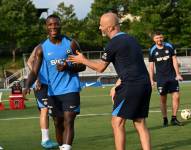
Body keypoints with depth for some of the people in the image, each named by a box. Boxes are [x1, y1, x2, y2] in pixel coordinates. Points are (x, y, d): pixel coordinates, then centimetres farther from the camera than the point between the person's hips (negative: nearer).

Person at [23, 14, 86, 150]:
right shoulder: (42, 48, 1)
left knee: (68, 121, -14)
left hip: (70, 89, -2)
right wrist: (28, 86, -25)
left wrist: (68, 67, -18)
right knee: (58, 123, 11)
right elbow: (34, 71, -5)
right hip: (53, 92, 2)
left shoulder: (71, 44, -2)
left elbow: (82, 66, 2)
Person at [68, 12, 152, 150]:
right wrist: (117, 86, 26)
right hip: (145, 84, 8)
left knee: (117, 122, 1)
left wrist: (82, 60, 16)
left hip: (131, 86, -8)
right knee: (140, 123, 10)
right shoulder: (130, 39, 18)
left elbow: (100, 67, 2)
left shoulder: (114, 44, -8)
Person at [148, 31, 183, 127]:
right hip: (161, 78, -1)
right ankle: (165, 120, 13)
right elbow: (151, 65, 3)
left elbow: (174, 60, 3)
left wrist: (177, 74, -3)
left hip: (172, 76, 1)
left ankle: (174, 119, 2)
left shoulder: (169, 46, 1)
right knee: (163, 99, 2)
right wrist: (151, 80, -2)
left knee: (176, 96, -8)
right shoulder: (152, 51, 0)